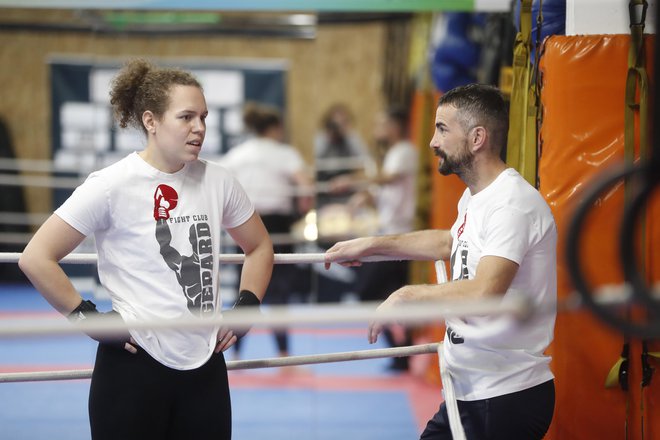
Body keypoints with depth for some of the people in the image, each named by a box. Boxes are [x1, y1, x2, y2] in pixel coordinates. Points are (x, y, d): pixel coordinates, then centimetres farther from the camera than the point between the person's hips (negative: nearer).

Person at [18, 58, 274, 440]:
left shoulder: (216, 181, 3)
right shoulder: (113, 185, -11)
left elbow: (260, 246, 20)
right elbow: (36, 258, -11)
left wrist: (246, 308, 7)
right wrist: (89, 320, -11)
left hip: (205, 368, 5)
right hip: (135, 369, -5)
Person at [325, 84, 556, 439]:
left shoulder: (513, 203, -20)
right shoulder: (473, 197, 13)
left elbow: (484, 293, -31)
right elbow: (450, 242, 35)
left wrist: (406, 296, -20)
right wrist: (372, 245, 31)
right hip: (470, 392, 10)